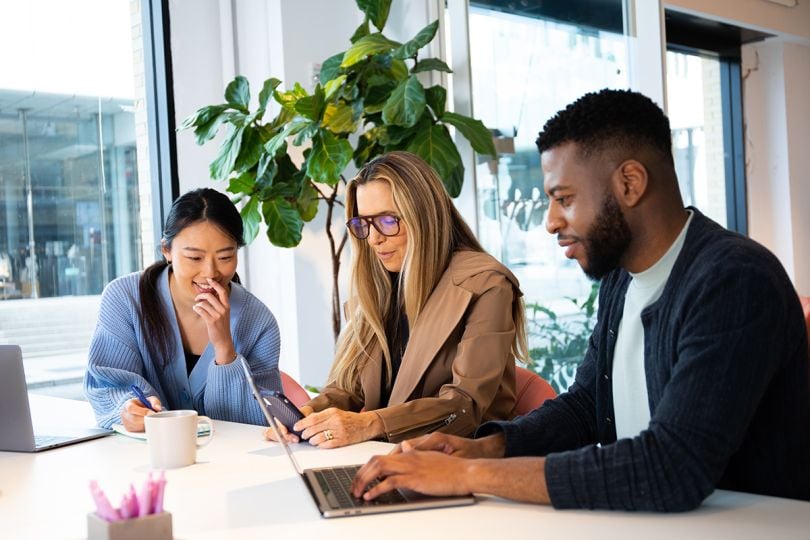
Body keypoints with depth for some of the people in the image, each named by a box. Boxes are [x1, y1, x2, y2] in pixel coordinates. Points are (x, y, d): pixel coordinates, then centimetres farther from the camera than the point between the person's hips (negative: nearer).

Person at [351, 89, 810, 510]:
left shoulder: (737, 282, -21)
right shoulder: (620, 277, 5)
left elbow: (671, 471, -29)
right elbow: (584, 406, 13)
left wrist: (471, 473, -25)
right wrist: (487, 447, -5)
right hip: (642, 518, 6)